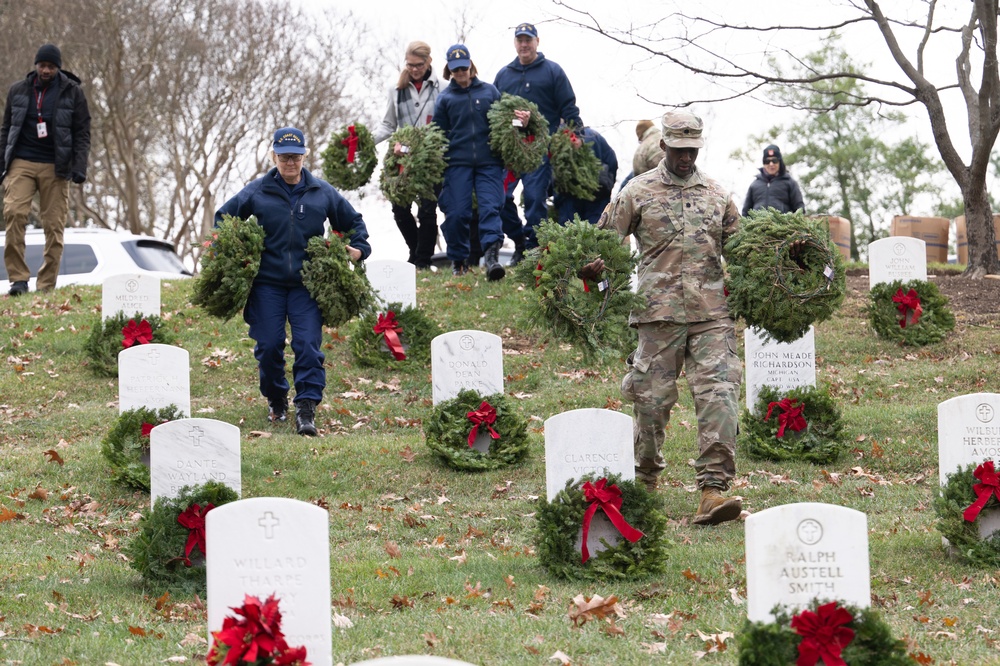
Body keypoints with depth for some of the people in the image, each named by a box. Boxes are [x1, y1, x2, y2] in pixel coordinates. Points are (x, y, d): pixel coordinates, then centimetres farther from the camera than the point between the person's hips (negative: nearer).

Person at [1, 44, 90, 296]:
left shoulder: (72, 92, 5)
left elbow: (82, 133, 3)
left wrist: (80, 167, -7)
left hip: (55, 168, -1)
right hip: (21, 163, 1)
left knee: (54, 226, -4)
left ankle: (47, 285, 2)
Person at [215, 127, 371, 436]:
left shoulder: (323, 193, 6)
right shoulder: (257, 193, 3)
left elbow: (353, 221, 19)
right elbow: (223, 217, 15)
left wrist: (358, 248, 3)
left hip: (307, 284, 0)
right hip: (268, 284, 0)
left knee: (308, 344, -10)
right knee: (268, 346, 2)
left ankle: (306, 408, -9)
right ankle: (276, 401, 23)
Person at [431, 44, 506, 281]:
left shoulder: (489, 91, 10)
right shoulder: (445, 97, 9)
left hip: (488, 162, 0)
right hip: (458, 163, 0)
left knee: (490, 207, -14)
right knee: (457, 213, -2)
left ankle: (492, 256, -25)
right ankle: (458, 259, 14)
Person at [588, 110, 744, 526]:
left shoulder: (716, 195, 16)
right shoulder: (639, 192, 7)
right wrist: (595, 265, -13)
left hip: (712, 313, 2)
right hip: (659, 311, -2)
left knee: (718, 396, -11)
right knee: (652, 398, 3)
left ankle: (713, 490, -16)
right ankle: (644, 482, 24)